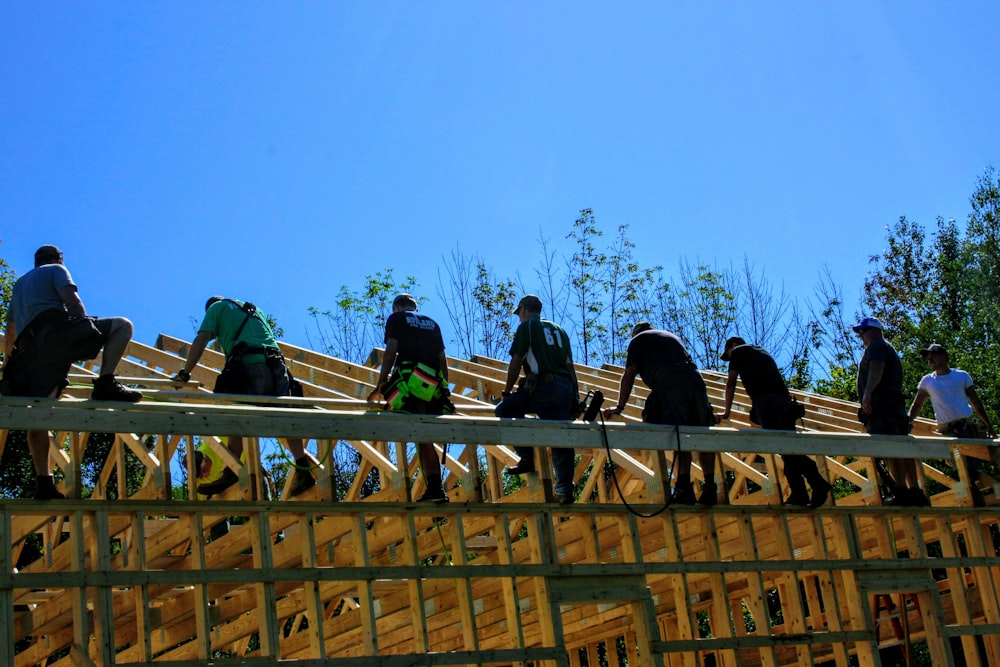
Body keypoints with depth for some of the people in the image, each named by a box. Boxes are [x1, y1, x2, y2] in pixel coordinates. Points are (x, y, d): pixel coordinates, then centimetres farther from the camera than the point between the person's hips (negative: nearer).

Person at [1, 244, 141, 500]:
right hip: (54, 330, -7)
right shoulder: (57, 270, 19)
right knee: (122, 326, -2)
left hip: (29, 349, 7)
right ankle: (106, 385, -21)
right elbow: (71, 300, -1)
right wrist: (91, 333, 0)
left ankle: (43, 482, 2)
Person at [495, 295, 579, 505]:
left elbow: (516, 363, 2)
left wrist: (506, 392, 10)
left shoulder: (527, 326, 9)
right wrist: (575, 396, 25)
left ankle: (527, 458, -6)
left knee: (504, 411, 1)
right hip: (566, 389, 7)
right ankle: (565, 490, -6)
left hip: (543, 387, -6)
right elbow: (570, 366, 24)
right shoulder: (559, 329, 28)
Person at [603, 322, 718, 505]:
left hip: (668, 383, -5)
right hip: (695, 379, 5)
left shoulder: (638, 340, 23)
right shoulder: (672, 336, 39)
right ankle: (710, 487, -3)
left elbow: (629, 375, 16)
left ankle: (684, 487, -27)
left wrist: (620, 407, 20)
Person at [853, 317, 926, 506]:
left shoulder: (877, 345, -1)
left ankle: (903, 494, -22)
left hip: (882, 404, -11)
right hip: (895, 404, 11)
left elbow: (877, 368, -20)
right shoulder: (888, 348, 31)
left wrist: (867, 392, -33)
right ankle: (915, 493, 7)